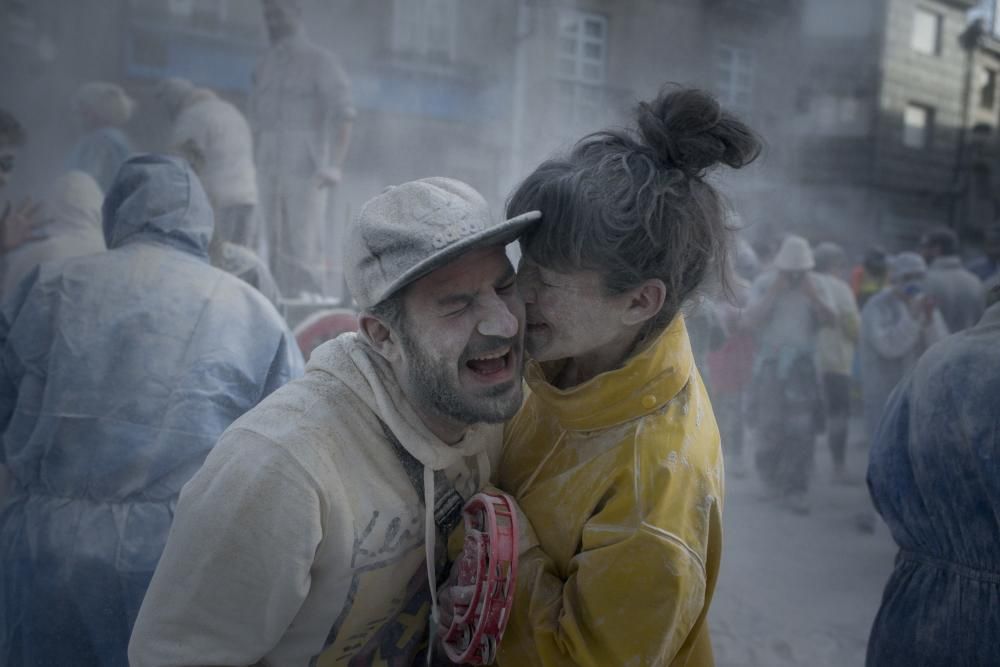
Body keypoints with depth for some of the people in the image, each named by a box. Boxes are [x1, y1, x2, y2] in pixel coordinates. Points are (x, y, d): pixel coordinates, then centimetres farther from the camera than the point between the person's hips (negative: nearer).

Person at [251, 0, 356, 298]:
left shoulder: (321, 61, -1)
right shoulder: (265, 67, 17)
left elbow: (343, 114, -8)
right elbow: (258, 121, 20)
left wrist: (335, 166, -17)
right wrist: (256, 169, 12)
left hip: (306, 171, -6)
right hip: (270, 172, 6)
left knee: (305, 251, -10)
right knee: (277, 250, 4)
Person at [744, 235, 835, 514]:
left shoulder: (817, 284, 5)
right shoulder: (764, 282, 0)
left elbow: (831, 320, -2)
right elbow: (752, 319, -10)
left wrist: (812, 295, -14)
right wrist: (774, 292, -17)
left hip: (804, 365, 1)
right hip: (770, 364, -1)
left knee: (802, 430, -4)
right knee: (770, 425, 2)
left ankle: (794, 490, 3)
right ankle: (771, 477, 26)